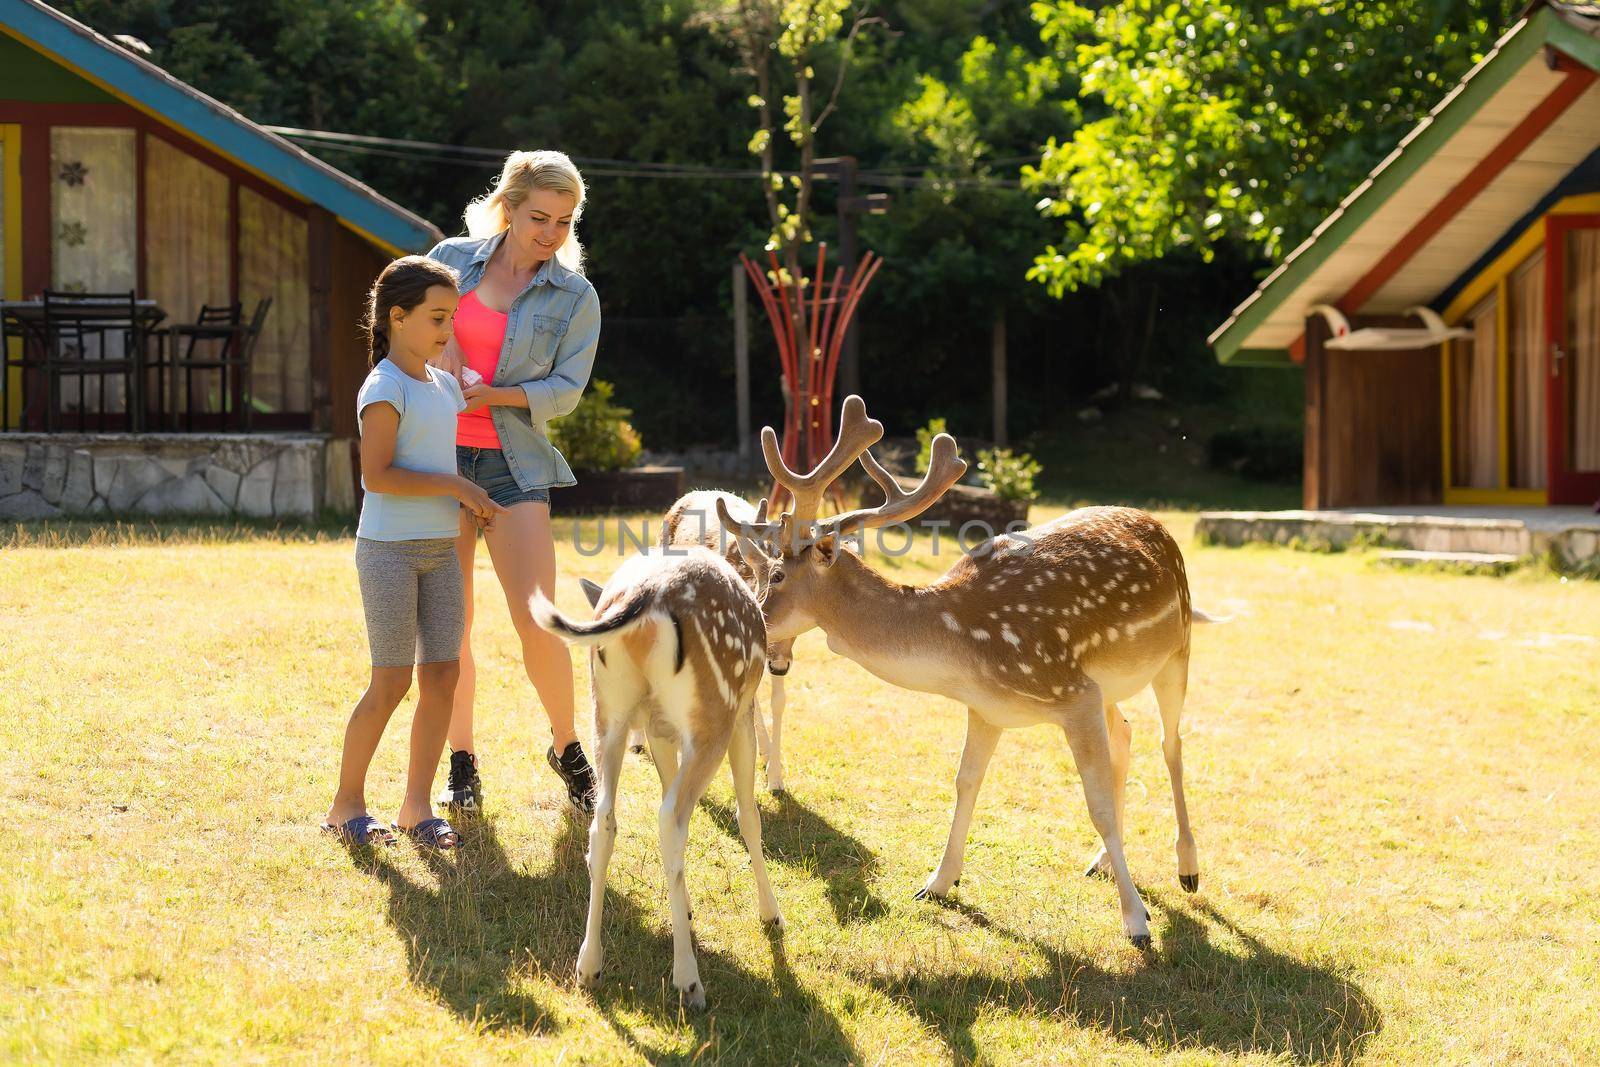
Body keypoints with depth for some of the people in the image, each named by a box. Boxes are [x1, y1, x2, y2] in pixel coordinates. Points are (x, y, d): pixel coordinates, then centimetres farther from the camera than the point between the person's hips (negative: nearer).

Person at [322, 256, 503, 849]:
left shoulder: (445, 387, 13)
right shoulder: (384, 388, -12)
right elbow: (377, 475, -20)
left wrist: (476, 503, 8)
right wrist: (456, 487, -18)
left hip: (442, 549, 7)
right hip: (389, 549, -7)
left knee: (443, 674, 2)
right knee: (391, 683, -5)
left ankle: (417, 806, 9)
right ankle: (346, 805, 7)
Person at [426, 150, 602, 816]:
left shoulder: (574, 296, 3)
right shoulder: (454, 259, 5)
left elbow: (566, 388, -1)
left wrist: (496, 395, -16)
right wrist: (441, 346, -5)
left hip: (512, 462, -1)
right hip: (437, 457, 1)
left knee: (537, 621, -11)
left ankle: (566, 748, 10)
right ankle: (462, 762, 16)